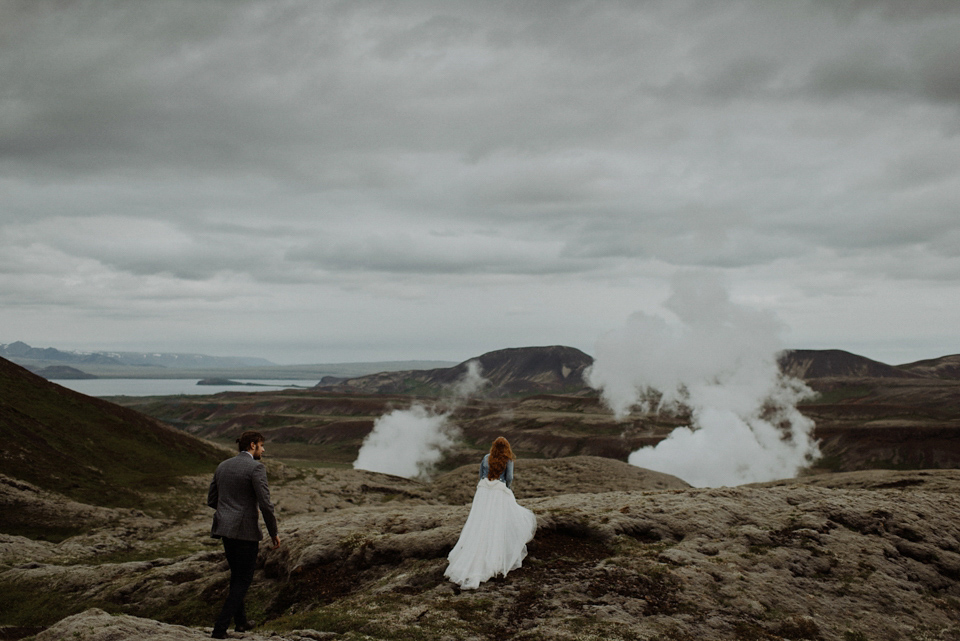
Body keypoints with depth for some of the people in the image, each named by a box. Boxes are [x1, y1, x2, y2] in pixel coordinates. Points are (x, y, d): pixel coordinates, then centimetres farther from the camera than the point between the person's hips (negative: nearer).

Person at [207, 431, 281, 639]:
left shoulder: (223, 466, 10)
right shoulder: (256, 468, -12)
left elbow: (211, 500, 15)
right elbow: (265, 504, -16)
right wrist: (274, 533, -5)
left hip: (224, 528, 7)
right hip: (245, 531, -7)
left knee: (237, 575, 23)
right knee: (243, 579, 4)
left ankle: (241, 620, 33)